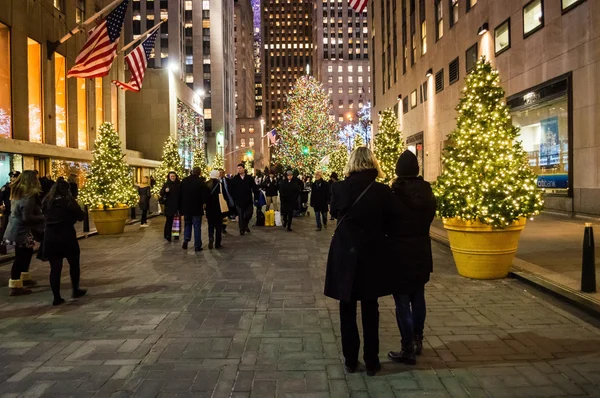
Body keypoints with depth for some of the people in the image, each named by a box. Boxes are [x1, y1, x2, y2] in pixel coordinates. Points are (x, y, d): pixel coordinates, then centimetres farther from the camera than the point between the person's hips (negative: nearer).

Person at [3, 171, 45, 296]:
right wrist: (43, 217, -15)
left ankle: (24, 278, 32)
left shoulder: (17, 192, 8)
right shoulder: (28, 196, -21)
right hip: (21, 231, -10)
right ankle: (15, 286, 3)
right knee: (20, 257, -3)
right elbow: (27, 218, -24)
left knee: (27, 252, 20)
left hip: (15, 228, 10)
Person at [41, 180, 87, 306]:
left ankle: (56, 297, 6)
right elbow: (81, 217, -4)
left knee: (55, 268, 6)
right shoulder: (69, 201, -8)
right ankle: (76, 290, 24)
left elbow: (44, 217, 13)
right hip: (67, 237, -4)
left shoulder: (47, 202, 5)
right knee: (74, 264, 16)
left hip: (50, 238, 4)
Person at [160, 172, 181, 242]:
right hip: (168, 205, -2)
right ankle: (167, 235, 3)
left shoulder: (179, 184, 4)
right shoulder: (166, 184, 0)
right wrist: (165, 191, -24)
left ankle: (167, 235, 17)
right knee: (169, 220, -3)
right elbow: (161, 193, -3)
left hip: (176, 205, 2)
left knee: (170, 220, 7)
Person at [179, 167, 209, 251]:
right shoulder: (201, 181, -13)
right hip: (197, 207, -3)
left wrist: (182, 205, 15)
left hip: (186, 207, 4)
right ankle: (197, 245, 4)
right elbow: (205, 194, -15)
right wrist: (203, 202, 4)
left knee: (187, 224, 21)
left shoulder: (184, 180, 1)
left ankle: (186, 240, 6)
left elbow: (180, 193, 7)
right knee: (197, 226, 3)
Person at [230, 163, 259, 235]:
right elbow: (232, 190, 2)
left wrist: (256, 198, -4)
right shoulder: (235, 179, 0)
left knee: (249, 214, 3)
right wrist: (233, 199, -2)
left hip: (248, 200, 1)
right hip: (239, 201, 0)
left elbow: (254, 189, 1)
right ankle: (242, 229, 16)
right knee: (241, 216, 5)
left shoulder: (249, 178, 0)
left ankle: (245, 225, 30)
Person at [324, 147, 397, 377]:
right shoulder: (383, 191, -11)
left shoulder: (340, 188, -10)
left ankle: (350, 361, 21)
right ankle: (371, 362, 21)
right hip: (372, 255, 0)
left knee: (347, 310, 13)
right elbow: (389, 224, 0)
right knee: (370, 310, 14)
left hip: (345, 254, 0)